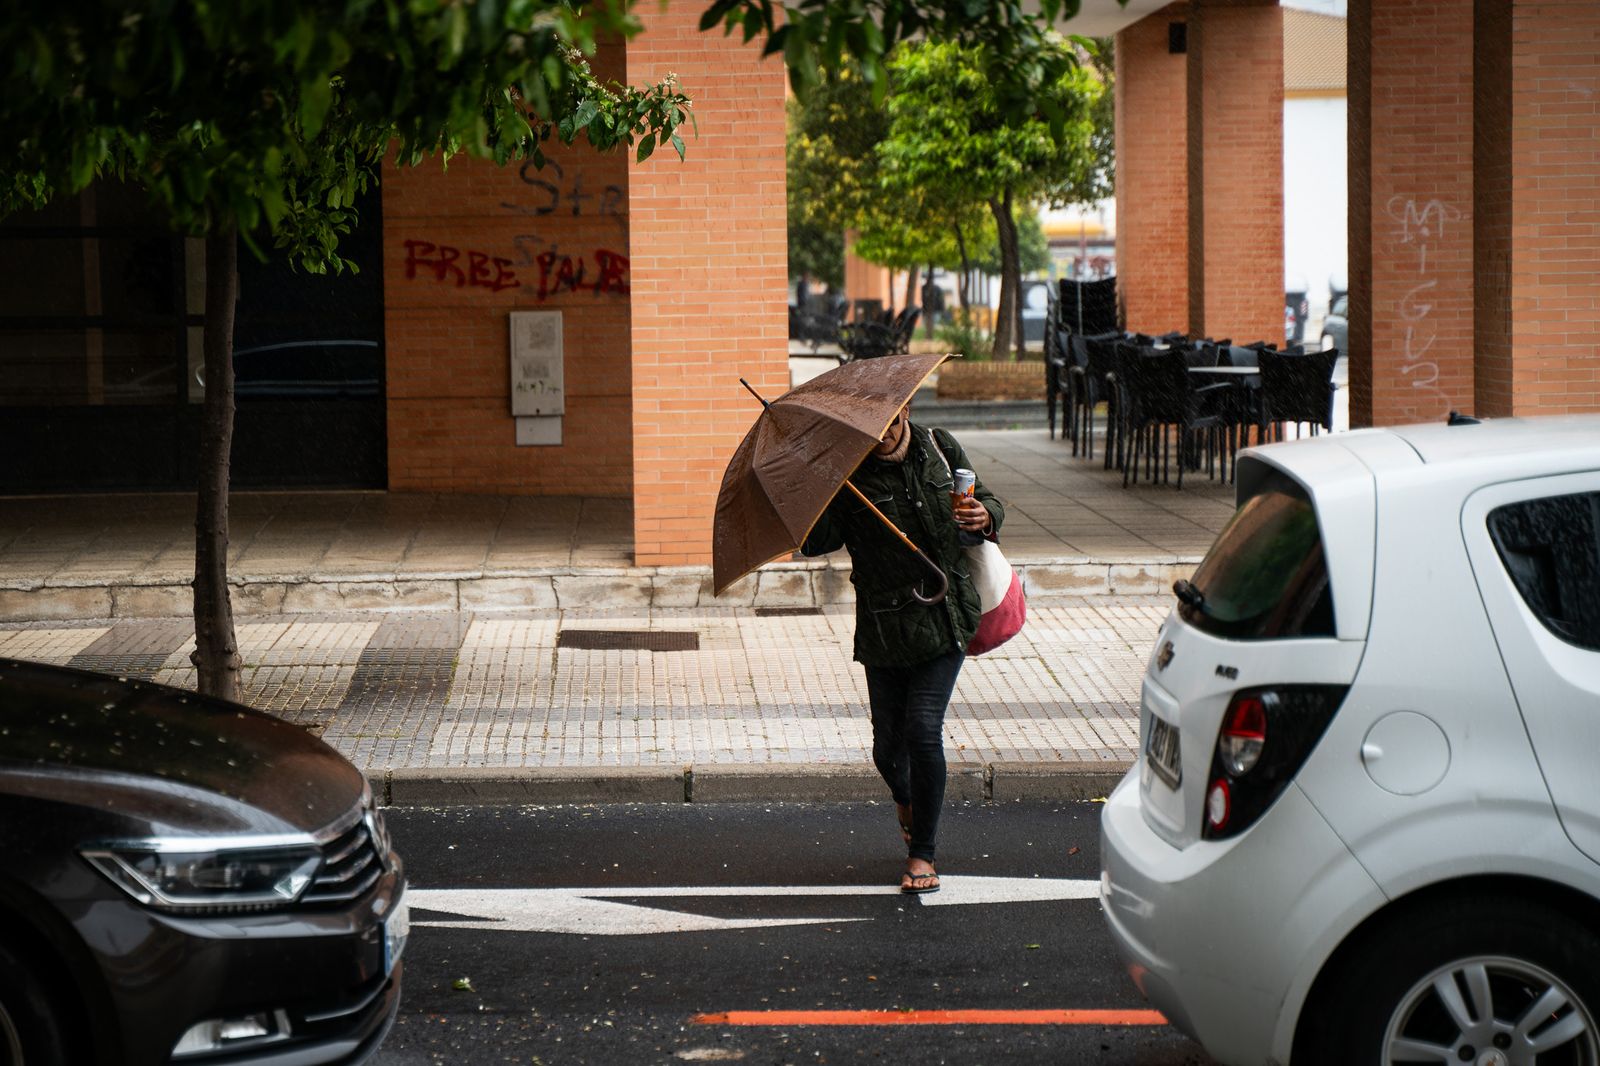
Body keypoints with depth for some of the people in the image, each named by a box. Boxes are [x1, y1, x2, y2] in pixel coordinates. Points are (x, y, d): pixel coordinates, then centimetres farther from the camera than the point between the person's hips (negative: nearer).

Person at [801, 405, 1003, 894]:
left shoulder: (940, 449, 3)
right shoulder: (848, 474, -5)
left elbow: (985, 501, 14)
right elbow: (817, 543, -13)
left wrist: (985, 516, -10)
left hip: (945, 617, 0)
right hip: (884, 628, 0)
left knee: (923, 729, -11)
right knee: (888, 744, 4)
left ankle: (923, 853, 6)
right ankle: (905, 800, 43)